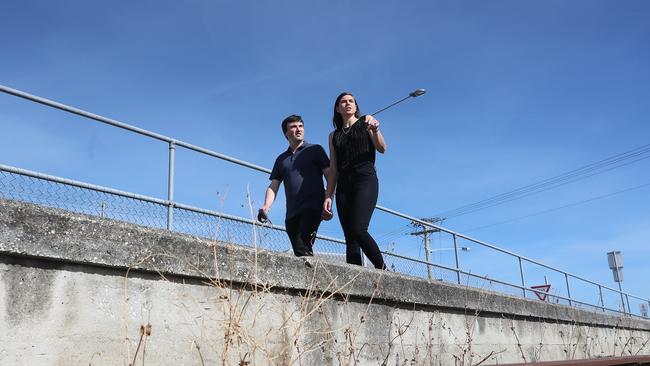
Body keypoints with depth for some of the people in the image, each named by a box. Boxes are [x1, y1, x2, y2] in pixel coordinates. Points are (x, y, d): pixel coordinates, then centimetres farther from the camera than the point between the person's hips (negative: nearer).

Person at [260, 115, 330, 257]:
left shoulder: (315, 150, 10)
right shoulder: (281, 159, 22)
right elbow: (273, 187, 15)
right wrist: (266, 206, -4)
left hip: (312, 208, -5)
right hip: (292, 213, 5)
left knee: (302, 248, -24)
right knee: (298, 252, 0)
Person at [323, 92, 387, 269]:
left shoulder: (366, 121, 12)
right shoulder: (334, 136, 21)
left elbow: (382, 148, -1)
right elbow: (333, 169, 16)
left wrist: (375, 130, -20)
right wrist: (328, 197, 7)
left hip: (365, 180, -4)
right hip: (343, 185, 4)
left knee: (358, 230, -23)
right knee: (350, 239, -5)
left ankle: (383, 271, -10)